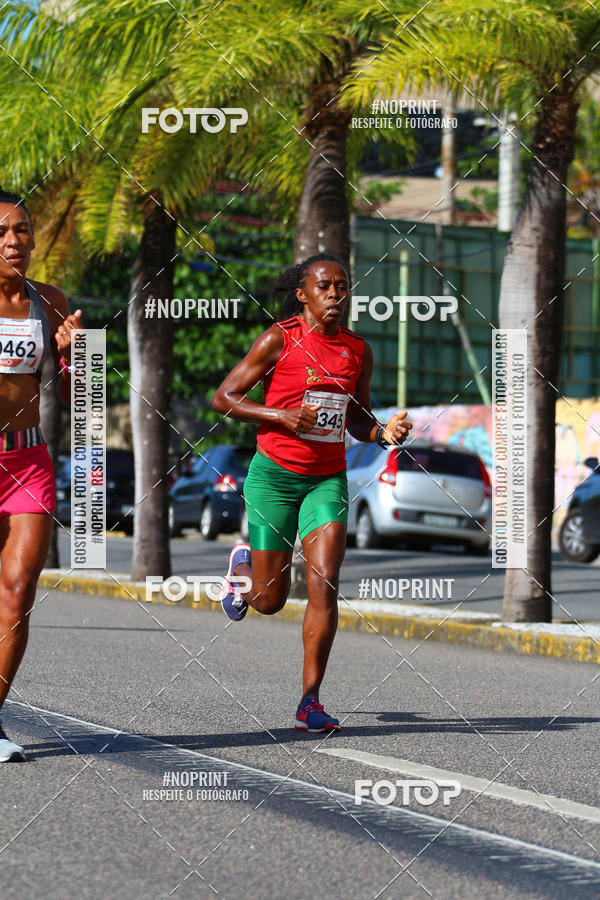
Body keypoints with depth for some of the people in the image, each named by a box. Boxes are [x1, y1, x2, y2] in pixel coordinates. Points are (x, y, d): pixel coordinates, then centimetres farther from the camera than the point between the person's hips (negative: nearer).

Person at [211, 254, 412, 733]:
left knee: (325, 587, -13)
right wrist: (283, 416, -19)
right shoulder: (279, 339, -8)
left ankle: (310, 700, -5)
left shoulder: (358, 351, 5)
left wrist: (385, 432, -5)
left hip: (328, 479, 3)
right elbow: (224, 398, -6)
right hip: (274, 476, -3)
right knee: (270, 600, 4)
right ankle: (244, 563, 42)